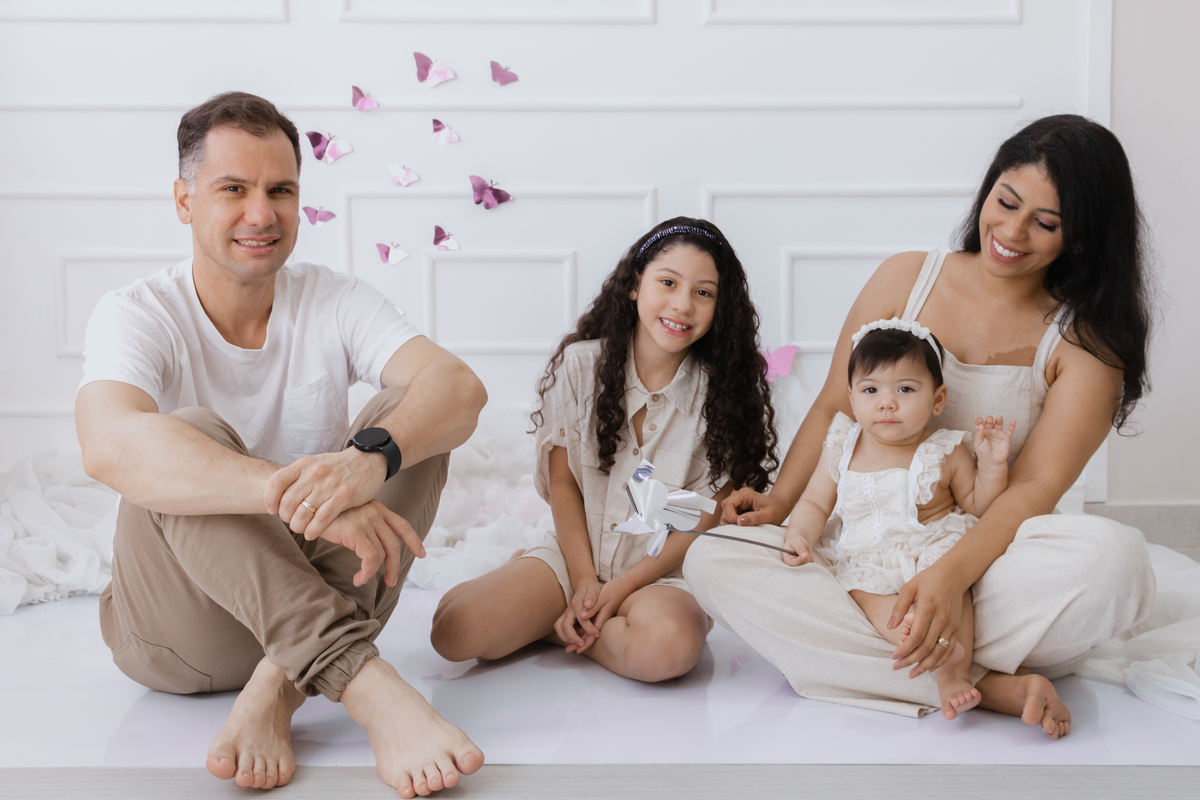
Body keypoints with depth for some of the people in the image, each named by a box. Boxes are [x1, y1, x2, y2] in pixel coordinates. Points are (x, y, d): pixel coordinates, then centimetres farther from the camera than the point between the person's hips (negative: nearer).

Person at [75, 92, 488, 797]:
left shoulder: (336, 302, -2)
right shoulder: (137, 316, -10)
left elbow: (462, 385, -21)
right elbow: (110, 446, -34)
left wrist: (369, 459, -44)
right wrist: (295, 492, -48)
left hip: (318, 595, 3)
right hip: (178, 627, -2)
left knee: (413, 415, -18)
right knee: (194, 433, -30)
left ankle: (281, 688, -28)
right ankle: (369, 685, -41)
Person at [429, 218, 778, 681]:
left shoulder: (723, 392, -5)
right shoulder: (581, 364, -2)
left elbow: (707, 519, -5)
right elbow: (561, 481, 1)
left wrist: (623, 585, -14)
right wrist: (584, 581, -9)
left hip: (663, 572, 0)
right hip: (577, 554, 1)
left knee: (669, 646, -37)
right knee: (454, 633, -22)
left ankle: (554, 625, -8)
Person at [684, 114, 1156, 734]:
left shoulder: (1084, 340, 0)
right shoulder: (907, 278, 8)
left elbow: (1035, 488, -11)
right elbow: (834, 408, 10)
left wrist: (952, 574, -29)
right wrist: (780, 501, -7)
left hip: (985, 558, -2)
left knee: (1114, 556, -34)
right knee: (710, 560, -25)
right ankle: (989, 686, -28)